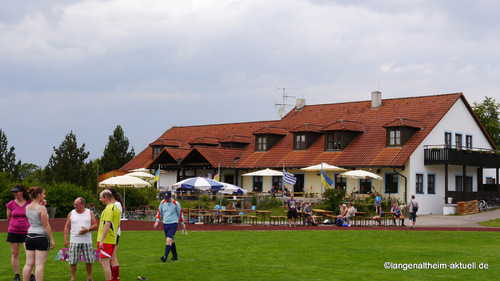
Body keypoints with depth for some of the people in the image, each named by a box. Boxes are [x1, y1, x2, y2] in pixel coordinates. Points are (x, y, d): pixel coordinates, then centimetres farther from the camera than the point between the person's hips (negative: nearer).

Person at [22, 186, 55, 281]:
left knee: (29, 264, 8)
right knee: (40, 264, -4)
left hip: (30, 236, 7)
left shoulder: (27, 207, 7)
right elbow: (46, 225, -14)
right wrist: (52, 240, -9)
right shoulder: (42, 208, -13)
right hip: (41, 237, -7)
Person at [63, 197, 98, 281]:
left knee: (89, 261, 3)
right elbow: (67, 227, 8)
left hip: (87, 241, 0)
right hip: (74, 241, 0)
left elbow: (95, 225, 3)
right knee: (72, 261, -2)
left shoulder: (89, 213, 6)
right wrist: (65, 239, 0)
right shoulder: (71, 213, 7)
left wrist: (87, 229, -15)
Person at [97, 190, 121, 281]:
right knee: (102, 262, 18)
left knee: (105, 263, -6)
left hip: (105, 241, -10)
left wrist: (102, 240, -25)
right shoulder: (116, 208, 16)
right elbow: (117, 225, 23)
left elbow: (107, 225, -24)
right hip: (112, 240, 10)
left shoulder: (109, 208, -15)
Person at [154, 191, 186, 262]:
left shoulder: (176, 204, -7)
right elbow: (159, 212, 16)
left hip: (173, 224, -5)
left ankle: (165, 256, -24)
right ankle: (175, 256, 22)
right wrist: (157, 221, 6)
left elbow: (180, 214, 3)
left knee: (169, 240, -17)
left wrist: (182, 224, 10)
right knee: (171, 241, 11)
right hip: (165, 224, 5)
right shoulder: (162, 202, 5)